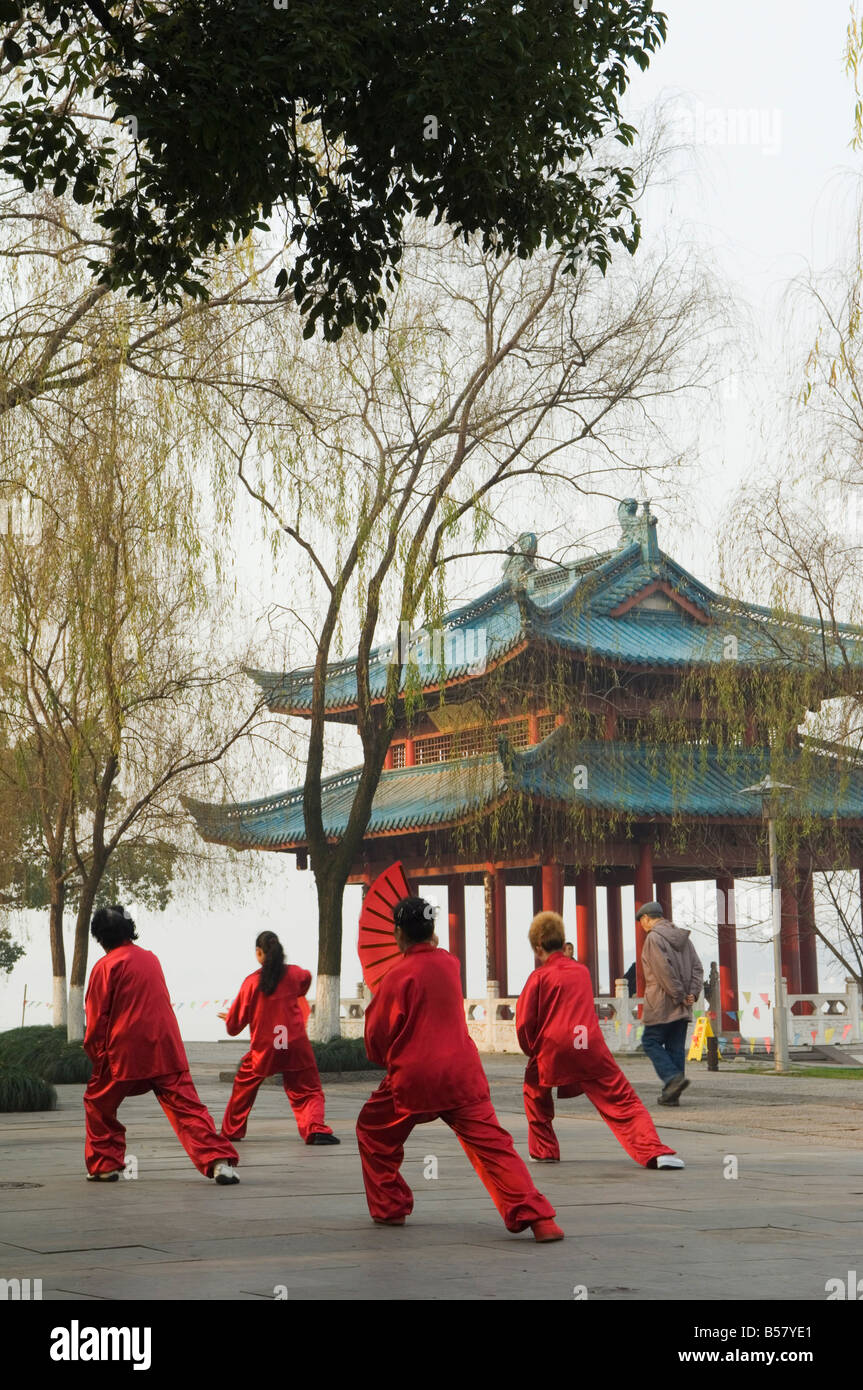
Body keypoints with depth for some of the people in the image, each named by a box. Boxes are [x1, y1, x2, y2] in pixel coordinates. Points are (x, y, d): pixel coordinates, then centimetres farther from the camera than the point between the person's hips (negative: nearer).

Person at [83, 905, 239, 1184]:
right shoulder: (151, 959, 13)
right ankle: (219, 1160, -18)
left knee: (98, 1103, 17)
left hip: (125, 1054, -4)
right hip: (167, 1049, 4)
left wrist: (97, 1058, 6)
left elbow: (97, 1018, -4)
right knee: (186, 1106, -2)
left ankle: (104, 1165, 17)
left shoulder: (105, 966, -5)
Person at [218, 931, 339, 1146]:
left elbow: (235, 1021, 3)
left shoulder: (251, 982, -6)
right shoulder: (294, 974, 0)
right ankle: (316, 1129, -16)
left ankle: (231, 1131, 28)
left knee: (243, 1087, 20)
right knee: (308, 1091, 6)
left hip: (263, 1048, 0)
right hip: (296, 1046, 1)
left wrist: (228, 1020, 25)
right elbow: (306, 978, 28)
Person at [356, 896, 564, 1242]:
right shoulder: (449, 963, 7)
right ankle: (537, 1218, -16)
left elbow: (377, 1035, -1)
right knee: (492, 1144, -2)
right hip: (462, 1073, 4)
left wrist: (386, 1060, 19)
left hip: (413, 1078, -4)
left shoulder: (397, 976, -8)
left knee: (373, 1133, 21)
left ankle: (389, 1209, 24)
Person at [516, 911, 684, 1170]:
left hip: (553, 1051, -2)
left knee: (535, 1093, 26)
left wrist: (532, 1050, 18)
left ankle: (543, 1151, 22)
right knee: (623, 1101, -1)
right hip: (592, 1048, 2)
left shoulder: (539, 976, 3)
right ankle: (654, 1151, -19)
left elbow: (524, 1022, 0)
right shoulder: (582, 971, 18)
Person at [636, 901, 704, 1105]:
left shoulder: (654, 938, -10)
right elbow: (697, 967, 10)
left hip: (662, 1004, -7)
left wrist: (679, 995, -14)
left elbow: (664, 970, -19)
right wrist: (692, 993, 2)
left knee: (650, 1041, 3)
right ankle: (671, 1093, 8)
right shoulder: (682, 937, 14)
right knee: (676, 1046, 8)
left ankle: (673, 1077, -15)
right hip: (683, 1007, 7)